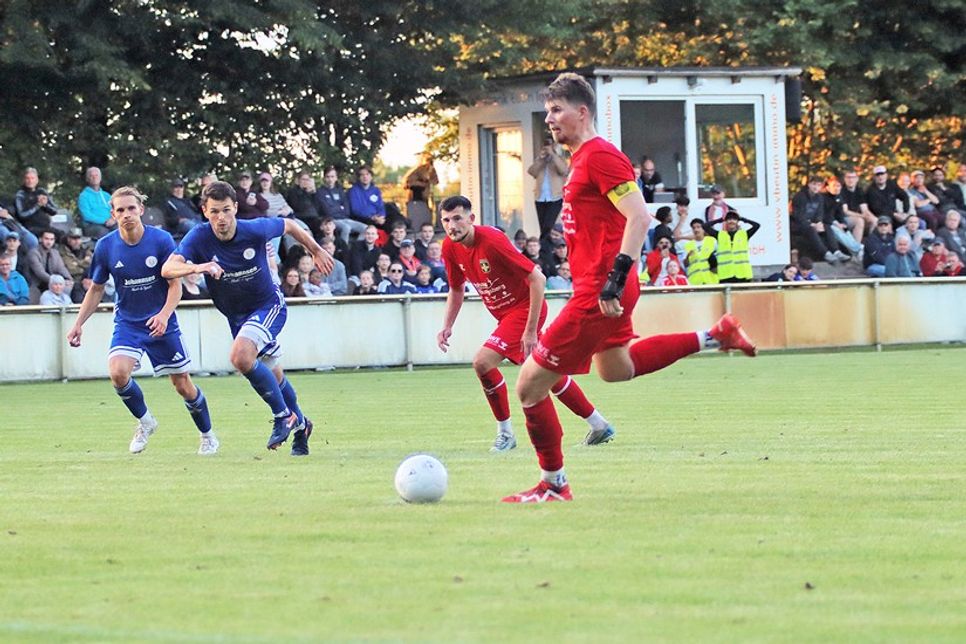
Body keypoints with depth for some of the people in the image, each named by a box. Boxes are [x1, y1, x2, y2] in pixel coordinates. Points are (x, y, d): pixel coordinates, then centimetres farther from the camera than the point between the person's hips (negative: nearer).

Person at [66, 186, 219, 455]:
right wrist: (79, 323, -3)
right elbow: (96, 289, 6)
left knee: (183, 385, 4)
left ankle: (207, 435, 30)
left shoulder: (161, 240, -14)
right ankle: (144, 421, 2)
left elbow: (175, 284, -10)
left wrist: (164, 315, -27)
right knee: (118, 372, -24)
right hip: (127, 322, 1)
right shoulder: (105, 247, -8)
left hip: (161, 324, -1)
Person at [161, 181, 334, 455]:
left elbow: (288, 225, -1)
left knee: (240, 356, -29)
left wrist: (317, 251, 14)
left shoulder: (256, 230, -23)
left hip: (268, 304, -4)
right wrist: (197, 267, -52)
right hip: (236, 316, 4)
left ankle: (283, 415, -13)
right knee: (272, 374, 18)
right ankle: (299, 425, 42)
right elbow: (168, 269, -32)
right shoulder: (199, 237, -20)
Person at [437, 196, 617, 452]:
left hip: (525, 308, -9)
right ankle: (599, 425, 27)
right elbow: (456, 290, 15)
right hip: (505, 314, 9)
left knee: (482, 362, -21)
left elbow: (537, 279, -24)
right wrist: (447, 326, 1)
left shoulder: (492, 241, -26)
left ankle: (505, 433, -6)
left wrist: (531, 331, -24)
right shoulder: (450, 248, -3)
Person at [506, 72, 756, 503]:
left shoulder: (599, 156, -17)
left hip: (598, 295, -11)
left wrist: (615, 281, -27)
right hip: (599, 290, 11)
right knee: (615, 368, 34)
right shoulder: (582, 158, 14)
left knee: (531, 384, -7)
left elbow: (638, 218, -24)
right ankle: (716, 337, 33)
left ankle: (553, 485, 6)